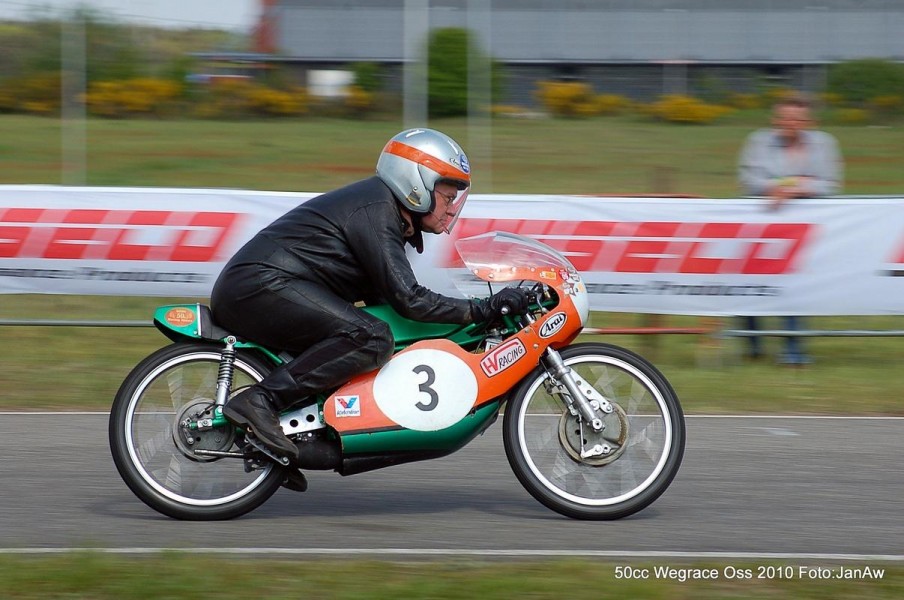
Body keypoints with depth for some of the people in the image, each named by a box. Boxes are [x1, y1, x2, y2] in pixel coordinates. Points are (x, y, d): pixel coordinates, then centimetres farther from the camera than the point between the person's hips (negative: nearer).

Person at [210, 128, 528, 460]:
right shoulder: (375, 210, -11)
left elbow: (384, 294, 26)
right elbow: (407, 299, -17)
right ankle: (259, 401, -28)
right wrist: (482, 310, -17)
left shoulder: (383, 209, 21)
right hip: (261, 284, -11)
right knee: (372, 339, -25)